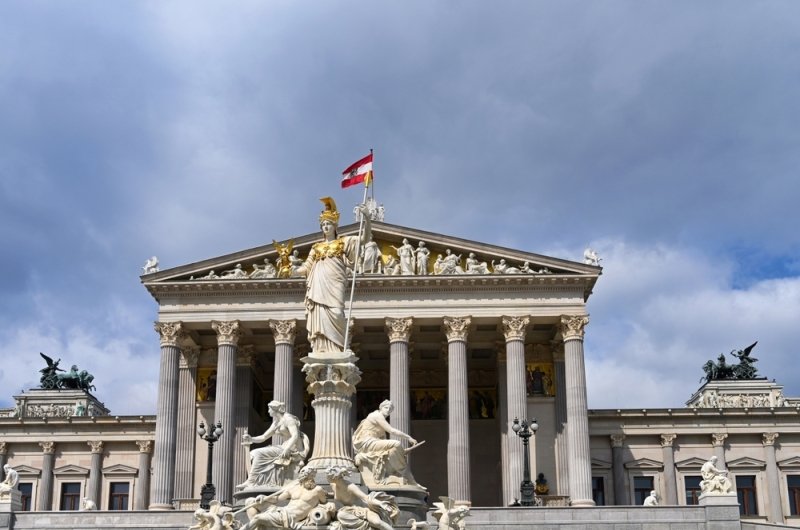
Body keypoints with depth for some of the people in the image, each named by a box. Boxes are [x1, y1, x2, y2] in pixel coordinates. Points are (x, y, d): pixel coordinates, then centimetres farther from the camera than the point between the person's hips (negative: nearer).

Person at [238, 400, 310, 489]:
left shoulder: (288, 419, -9)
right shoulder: (276, 423, 19)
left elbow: (295, 436, -22)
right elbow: (263, 437, 18)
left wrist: (286, 450, -33)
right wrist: (251, 439, 0)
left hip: (293, 450, -9)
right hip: (284, 447, 9)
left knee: (259, 454, -17)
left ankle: (251, 482, -18)